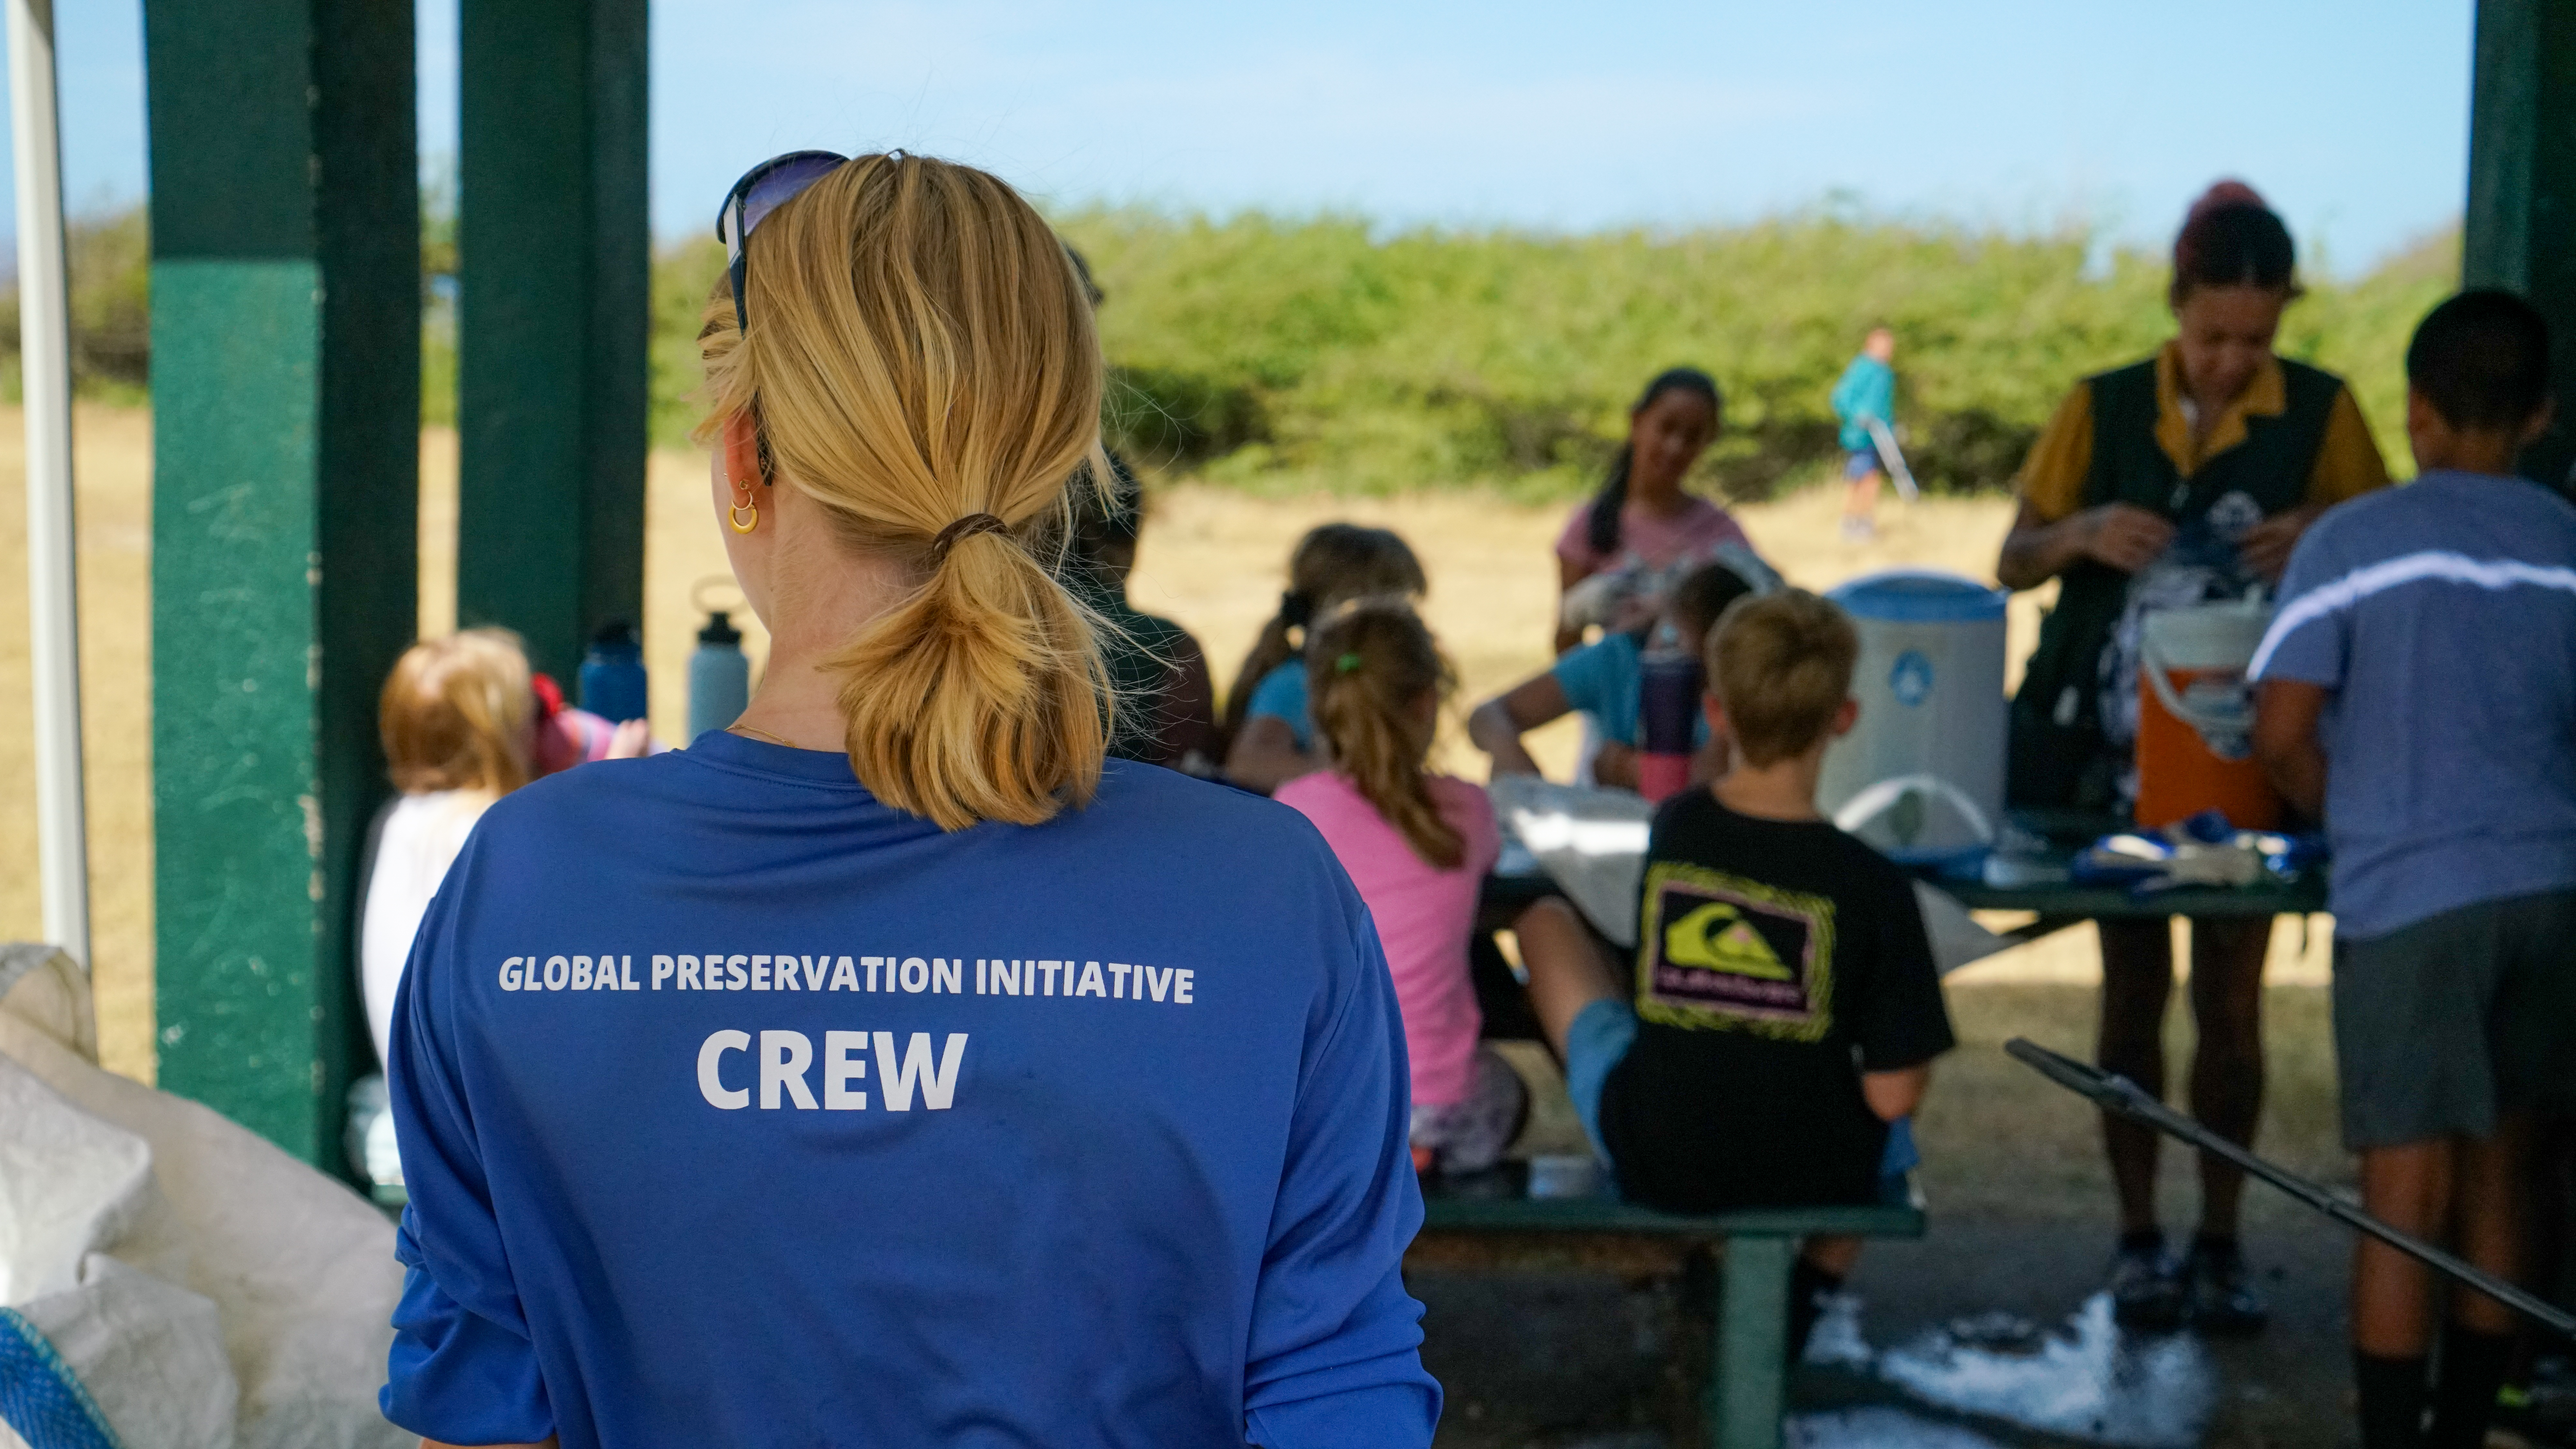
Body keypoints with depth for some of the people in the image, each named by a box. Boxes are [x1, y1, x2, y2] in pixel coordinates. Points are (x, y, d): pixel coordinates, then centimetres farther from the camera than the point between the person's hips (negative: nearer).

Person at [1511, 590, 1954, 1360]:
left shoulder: (1673, 828, -10)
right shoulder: (1872, 885, -19)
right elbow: (1892, 1096, -13)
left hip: (1651, 1159, 0)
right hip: (1811, 1178, 0)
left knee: (1547, 919, 22)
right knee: (1895, 1136, 38)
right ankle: (1786, 1317, 21)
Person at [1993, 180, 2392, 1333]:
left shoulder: (2321, 414, -1)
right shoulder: (2105, 408, 0)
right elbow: (2014, 563, 3)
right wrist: (2082, 532, -19)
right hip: (2115, 749, 1)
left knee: (2231, 1002, 3)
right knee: (2134, 992, 7)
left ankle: (2219, 1242, 16)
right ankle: (2138, 1239, 16)